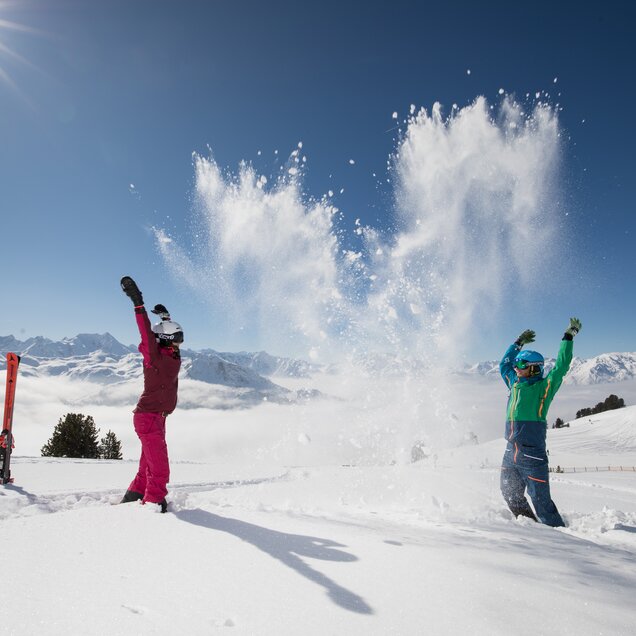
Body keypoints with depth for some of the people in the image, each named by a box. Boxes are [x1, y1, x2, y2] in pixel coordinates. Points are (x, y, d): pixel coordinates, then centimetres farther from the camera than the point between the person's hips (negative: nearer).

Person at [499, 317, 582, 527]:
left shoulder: (544, 387, -5)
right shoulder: (515, 384, 11)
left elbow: (561, 366, -12)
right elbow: (504, 364, 26)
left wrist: (568, 337, -8)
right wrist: (518, 343, 29)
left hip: (532, 456, -7)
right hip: (511, 453, 7)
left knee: (541, 502, -3)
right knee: (511, 495, 18)